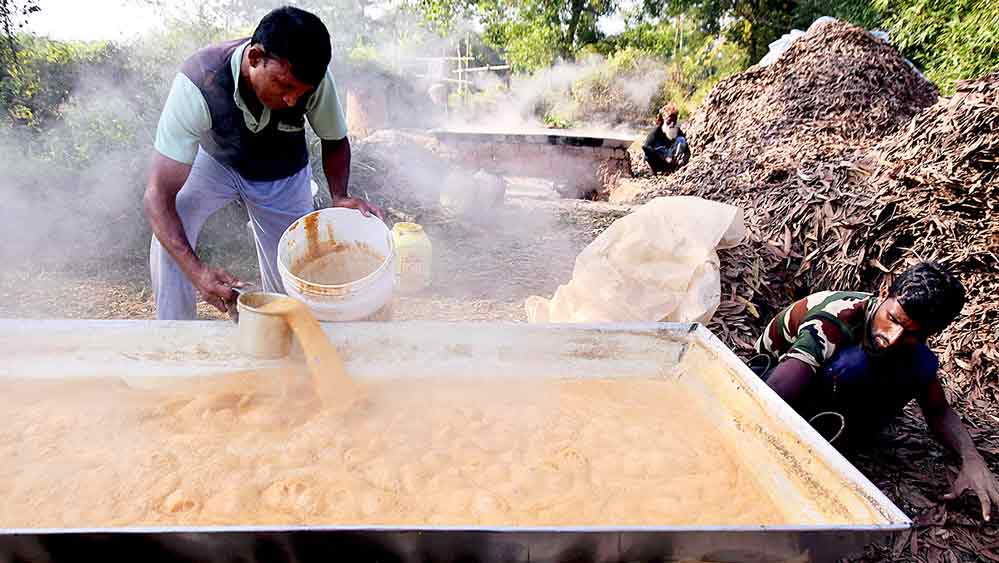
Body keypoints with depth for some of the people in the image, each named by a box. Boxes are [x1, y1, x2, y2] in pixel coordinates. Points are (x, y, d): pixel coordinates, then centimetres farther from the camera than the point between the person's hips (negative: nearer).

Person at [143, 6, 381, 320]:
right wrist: (196, 271, -53)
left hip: (282, 176, 2)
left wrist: (340, 197, -30)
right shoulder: (198, 83, -40)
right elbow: (158, 195, -40)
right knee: (170, 230, -29)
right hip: (216, 161, -1)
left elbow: (335, 141, -11)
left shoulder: (314, 79, -32)